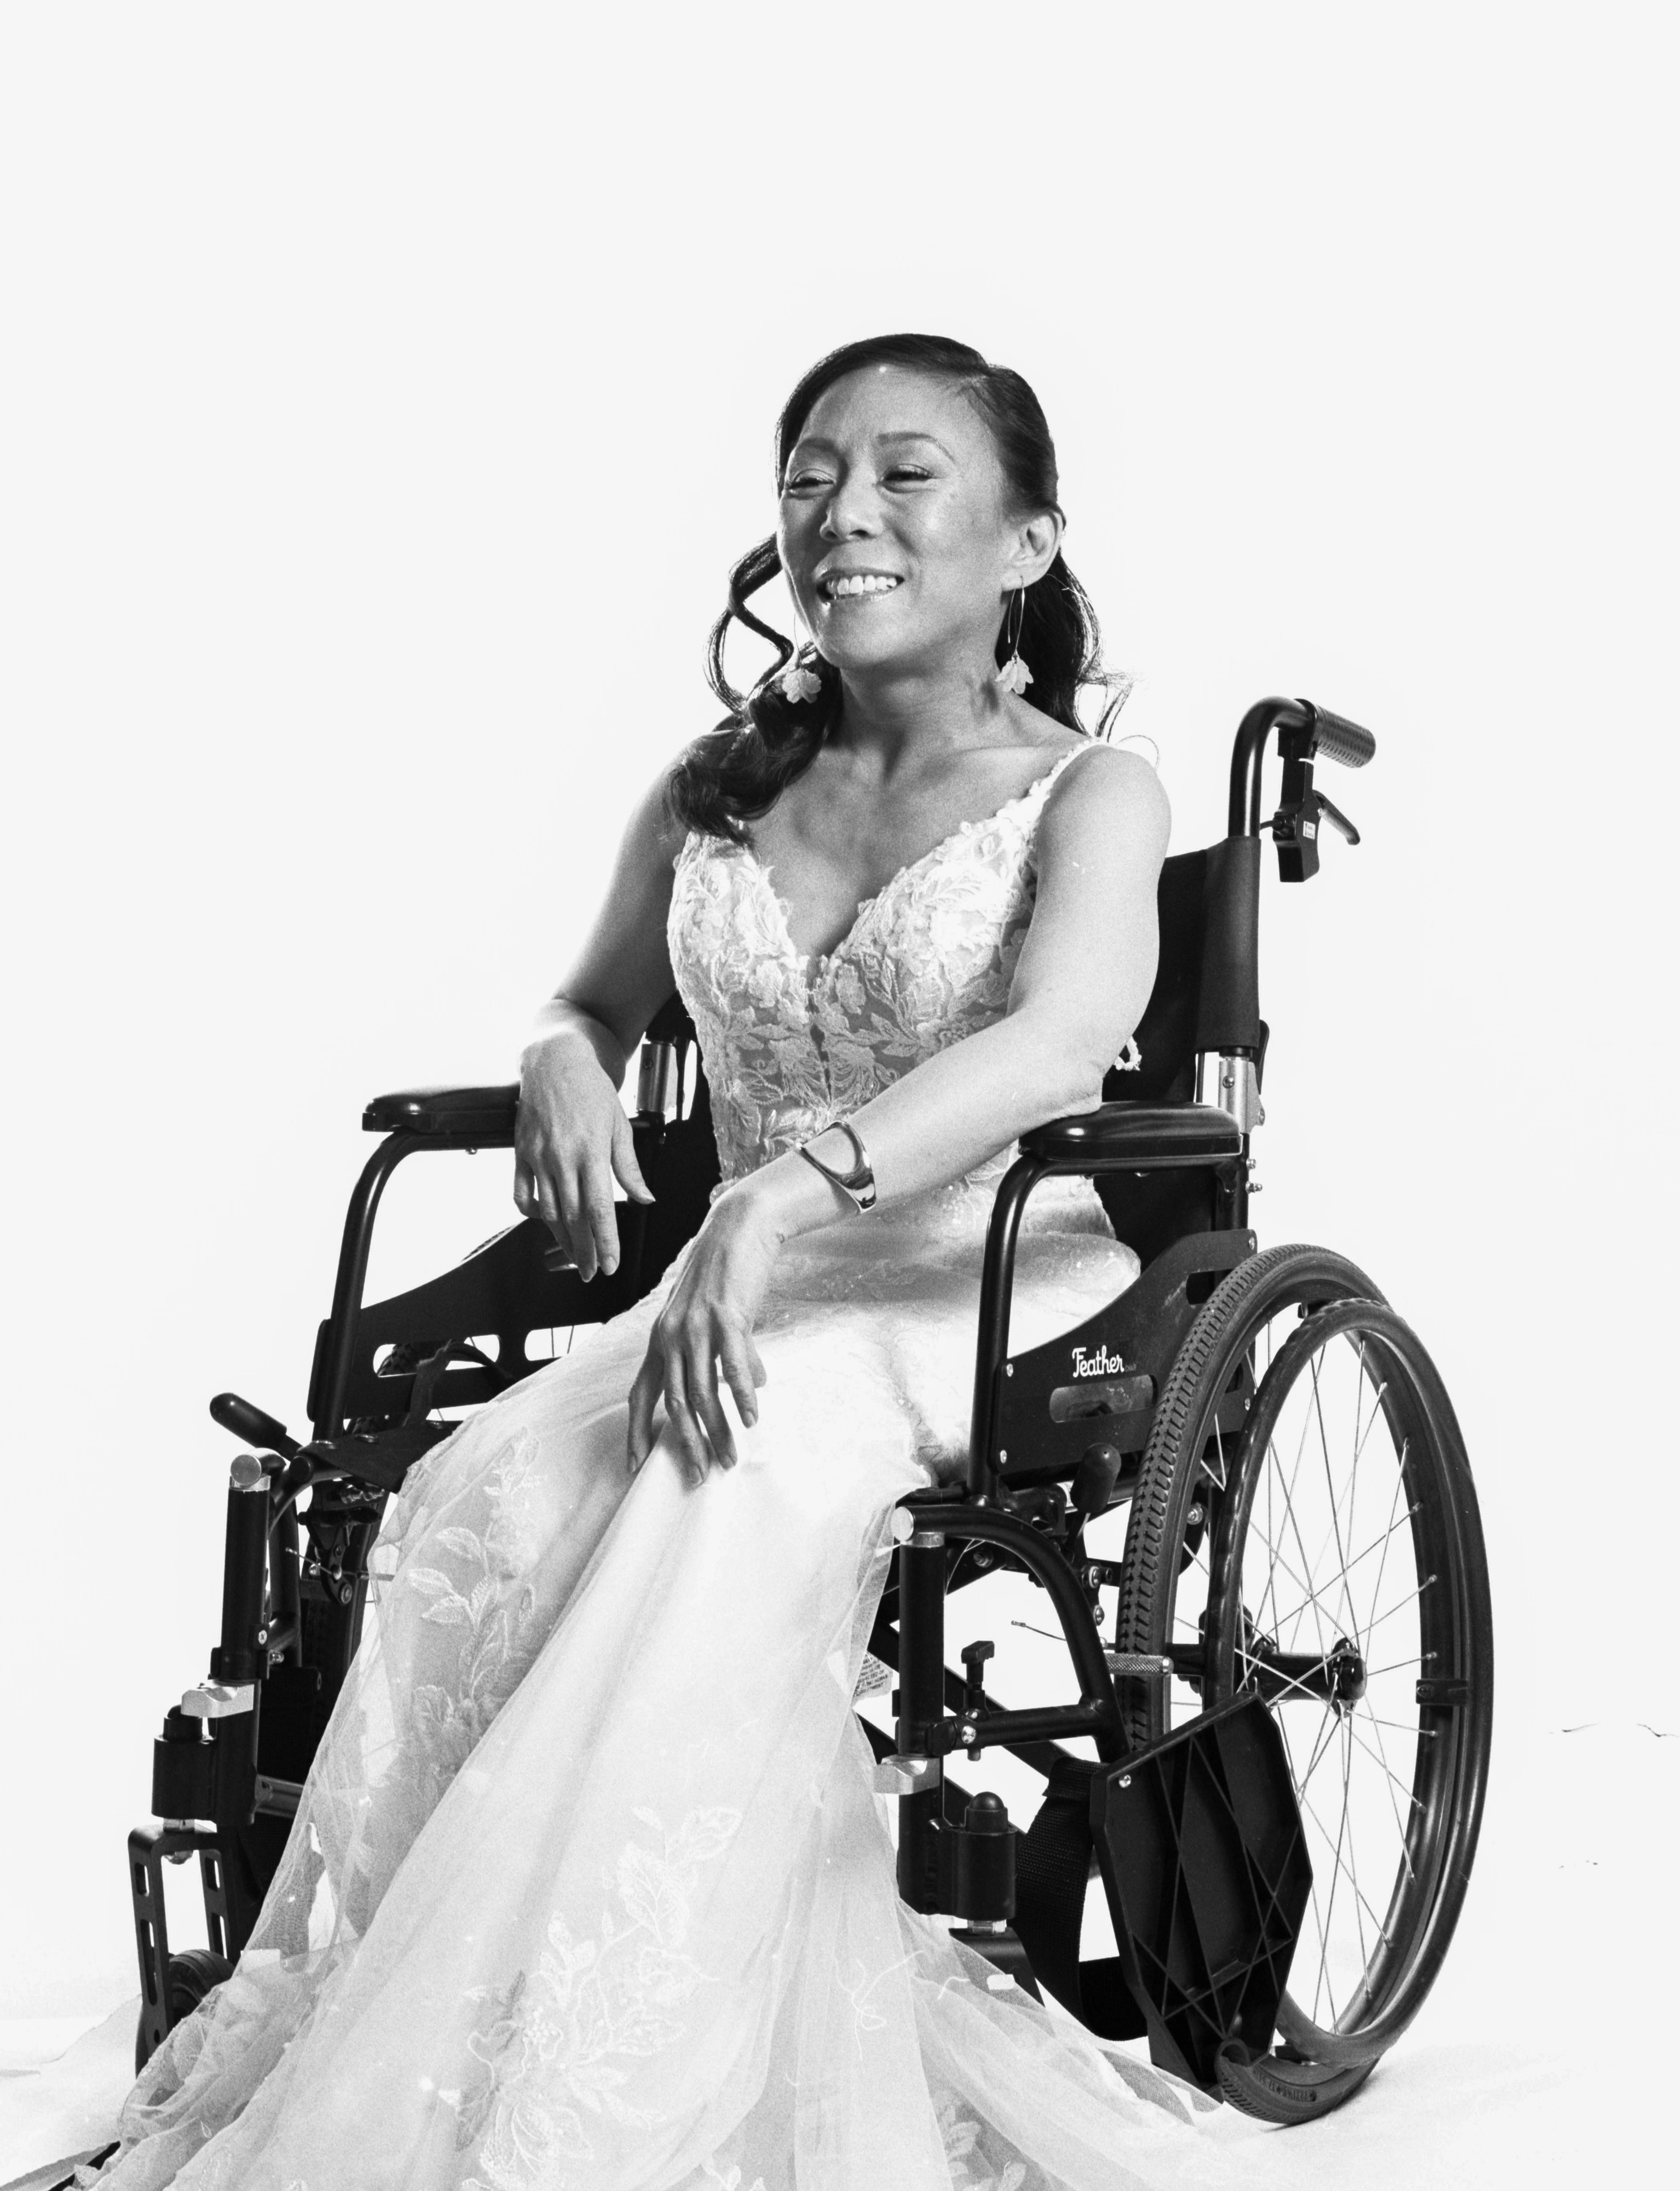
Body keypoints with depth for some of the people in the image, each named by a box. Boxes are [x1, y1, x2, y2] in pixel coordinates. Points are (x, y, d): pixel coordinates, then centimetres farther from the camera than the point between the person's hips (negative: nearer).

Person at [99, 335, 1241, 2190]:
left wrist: (785, 1191, -37)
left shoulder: (1087, 795, -1)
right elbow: (593, 1005, 27)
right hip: (753, 1287, 5)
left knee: (719, 1489, -37)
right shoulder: (717, 795, 15)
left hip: (996, 1295, -4)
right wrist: (563, 1066, -1)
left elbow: (1057, 1044, -21)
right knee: (484, 1499, -28)